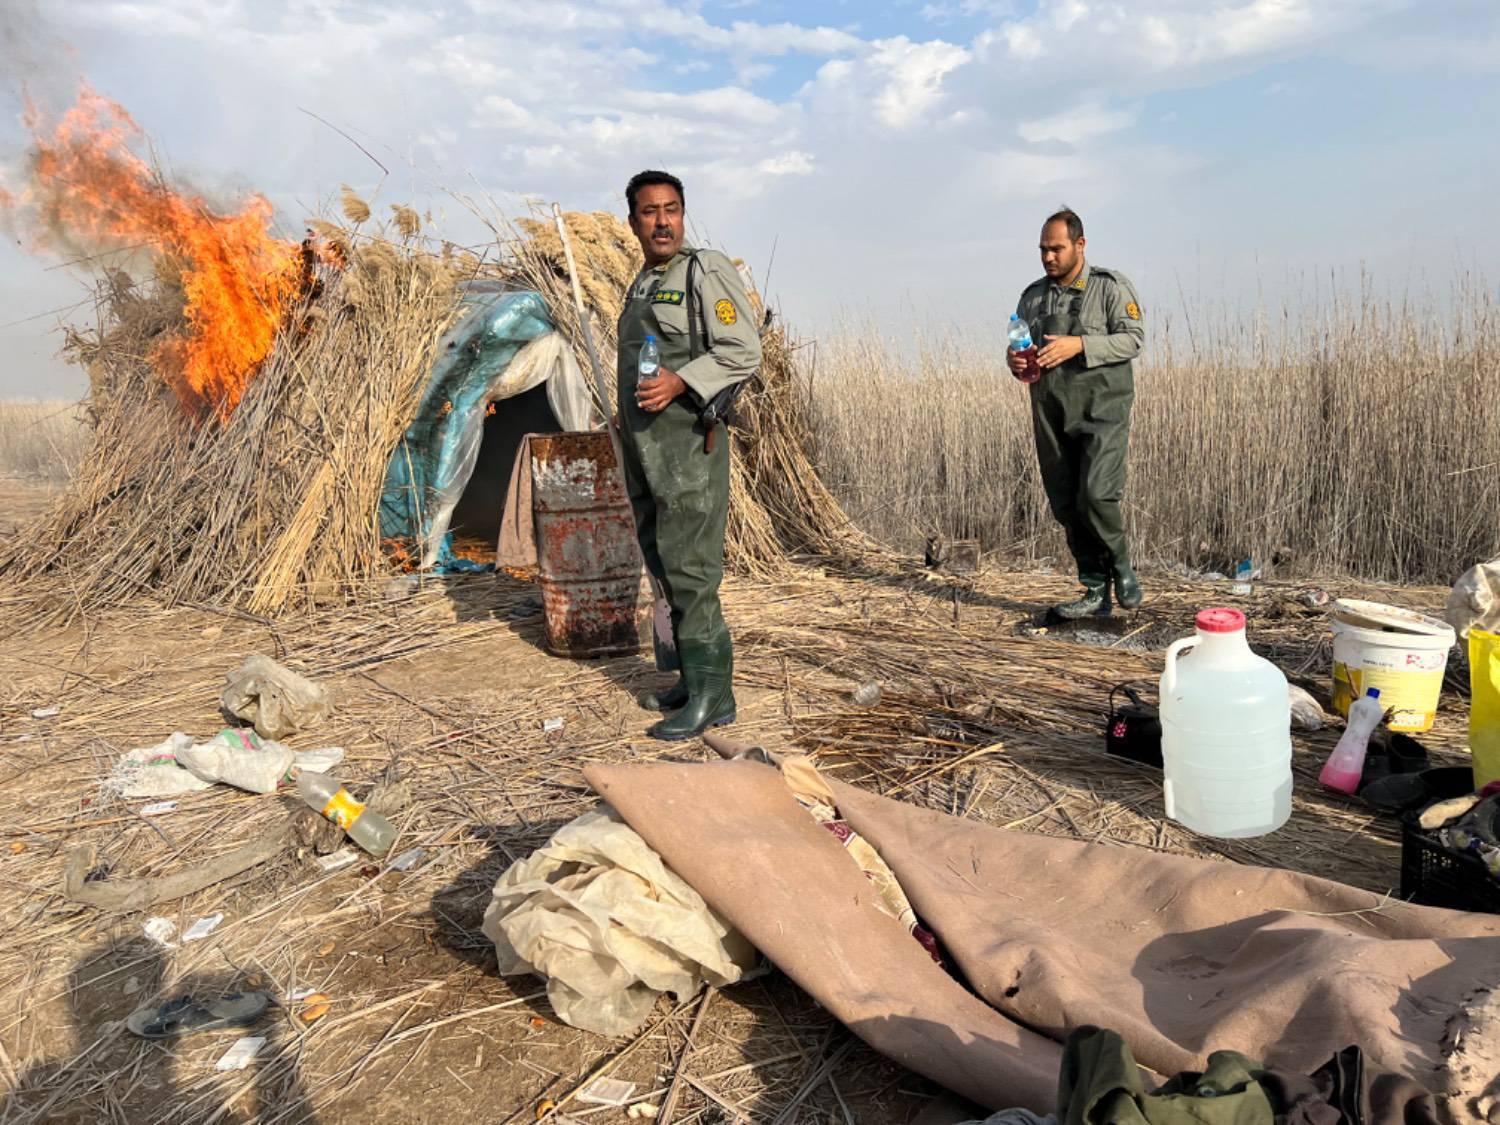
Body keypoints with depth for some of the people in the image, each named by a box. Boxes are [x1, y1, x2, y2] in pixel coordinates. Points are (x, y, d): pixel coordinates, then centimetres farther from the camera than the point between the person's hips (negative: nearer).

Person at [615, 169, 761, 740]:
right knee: (663, 565, 11)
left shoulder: (706, 271, -5)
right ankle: (691, 679, 21)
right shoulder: (641, 285, 20)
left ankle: (711, 694, -3)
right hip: (643, 448, 9)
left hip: (688, 444, -9)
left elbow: (743, 353, -14)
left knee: (690, 569, -10)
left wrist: (678, 382, -25)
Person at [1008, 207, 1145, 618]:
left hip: (1101, 410, -5)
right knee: (1065, 505, 4)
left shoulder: (1111, 286, 0)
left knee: (1095, 496, -18)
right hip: (1051, 414, 5)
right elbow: (1018, 347, 18)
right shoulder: (1033, 295, 14)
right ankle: (1096, 590, 15)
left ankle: (1121, 565, 9)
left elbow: (1132, 338, -9)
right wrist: (1014, 359, -6)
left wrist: (1079, 345, -22)